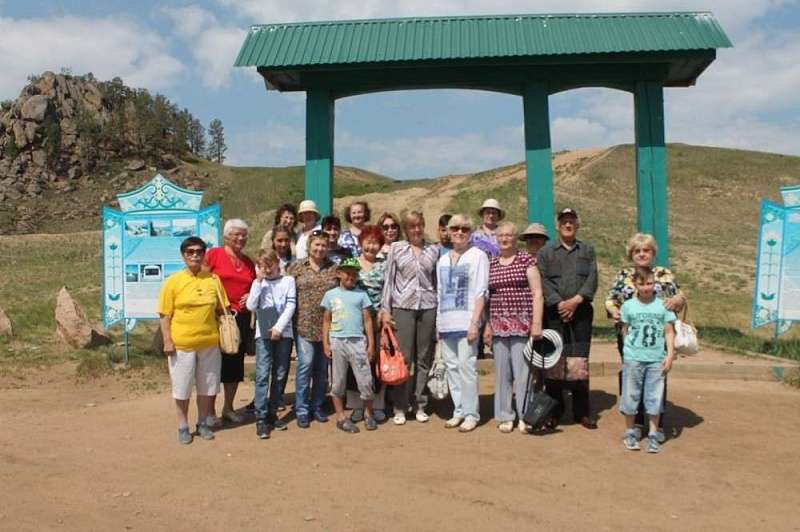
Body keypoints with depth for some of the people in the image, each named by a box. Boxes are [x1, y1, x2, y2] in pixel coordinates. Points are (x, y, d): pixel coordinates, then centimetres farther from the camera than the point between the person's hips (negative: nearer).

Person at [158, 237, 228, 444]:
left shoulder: (213, 279, 2)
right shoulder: (173, 281, -5)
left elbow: (220, 310, 8)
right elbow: (165, 314, -5)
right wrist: (167, 341, -10)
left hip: (209, 343, 3)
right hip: (182, 344, -2)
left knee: (207, 386, 13)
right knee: (182, 388, 9)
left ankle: (203, 423, 30)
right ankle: (183, 427, 24)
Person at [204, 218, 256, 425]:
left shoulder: (248, 262, 13)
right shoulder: (213, 254, -3)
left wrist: (251, 296, 1)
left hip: (241, 318, 5)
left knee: (235, 362, 11)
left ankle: (228, 407, 25)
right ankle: (210, 410, 12)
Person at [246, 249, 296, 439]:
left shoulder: (288, 280, 5)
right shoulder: (258, 283, 7)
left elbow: (291, 305, -3)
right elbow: (251, 306, -7)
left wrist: (279, 327, -11)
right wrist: (258, 281, -10)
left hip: (284, 333, 1)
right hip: (263, 334, -1)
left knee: (280, 375, 6)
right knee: (262, 375, -9)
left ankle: (272, 413, 18)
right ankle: (261, 419, -7)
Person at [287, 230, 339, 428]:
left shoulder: (334, 268, 7)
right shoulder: (296, 267, 3)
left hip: (328, 326, 3)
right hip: (304, 325, -2)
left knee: (322, 368, 9)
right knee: (305, 364, -7)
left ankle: (317, 406, 23)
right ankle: (301, 410, 5)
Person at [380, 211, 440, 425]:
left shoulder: (434, 250, 10)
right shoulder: (396, 248, 6)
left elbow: (438, 282, 11)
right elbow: (389, 279, 4)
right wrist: (385, 309, -1)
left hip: (428, 307, 2)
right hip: (403, 307, -2)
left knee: (424, 358, 7)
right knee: (403, 358, -1)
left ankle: (420, 405, 18)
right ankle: (399, 407, 10)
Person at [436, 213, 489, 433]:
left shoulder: (478, 256, 0)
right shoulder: (443, 260, 16)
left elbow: (481, 292, -6)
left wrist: (474, 322, -13)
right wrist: (438, 323, 12)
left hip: (466, 322, -5)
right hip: (446, 322, 6)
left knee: (466, 366, -6)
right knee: (452, 367, 8)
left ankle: (471, 414, 4)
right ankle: (458, 410, 18)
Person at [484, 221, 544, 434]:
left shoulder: (527, 260, 1)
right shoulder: (491, 264, 12)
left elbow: (537, 293, -3)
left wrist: (537, 323, -10)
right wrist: (487, 325, 9)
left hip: (522, 324, -3)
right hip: (499, 326, 3)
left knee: (522, 371, -4)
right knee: (502, 372, 5)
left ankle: (525, 417, 10)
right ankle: (505, 416, 16)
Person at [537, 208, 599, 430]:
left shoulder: (587, 250, 16)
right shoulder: (546, 251, 11)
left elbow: (592, 279, 4)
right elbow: (543, 281, -1)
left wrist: (576, 300, -11)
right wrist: (559, 303, -12)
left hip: (581, 312, 1)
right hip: (554, 313, -1)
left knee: (580, 361, -1)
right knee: (554, 360, -2)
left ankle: (582, 412, 10)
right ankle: (554, 411, 7)